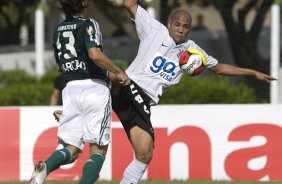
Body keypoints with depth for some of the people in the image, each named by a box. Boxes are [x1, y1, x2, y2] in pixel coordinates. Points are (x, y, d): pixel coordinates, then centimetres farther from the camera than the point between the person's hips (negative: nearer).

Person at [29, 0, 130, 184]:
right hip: (94, 87, -5)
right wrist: (118, 72, -9)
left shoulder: (58, 29, 17)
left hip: (71, 88, 5)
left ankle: (45, 167, -27)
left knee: (72, 149, 4)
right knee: (99, 148, 1)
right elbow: (95, 55, -21)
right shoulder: (89, 24, -3)